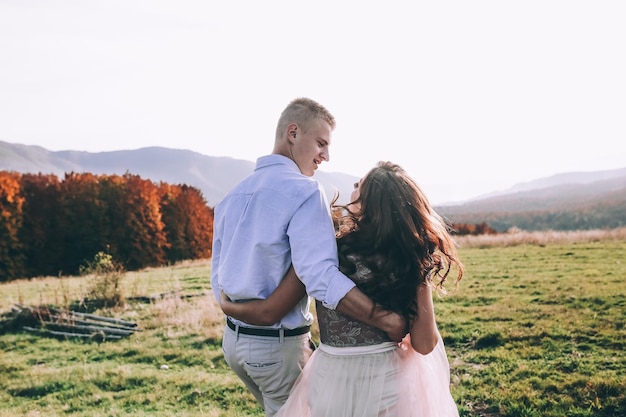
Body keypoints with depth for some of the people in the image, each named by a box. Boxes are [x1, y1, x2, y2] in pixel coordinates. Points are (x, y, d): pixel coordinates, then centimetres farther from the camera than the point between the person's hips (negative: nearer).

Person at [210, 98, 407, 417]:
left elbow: (218, 275, 11)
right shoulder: (304, 191, -18)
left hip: (232, 339, 8)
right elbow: (320, 274, -31)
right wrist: (386, 320, -31)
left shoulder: (232, 196, 7)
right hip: (279, 343, -7)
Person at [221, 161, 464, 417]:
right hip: (389, 383, -1)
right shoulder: (412, 260, -10)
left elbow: (268, 312, -8)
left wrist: (226, 305, 11)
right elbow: (425, 344, -8)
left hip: (332, 382, 1)